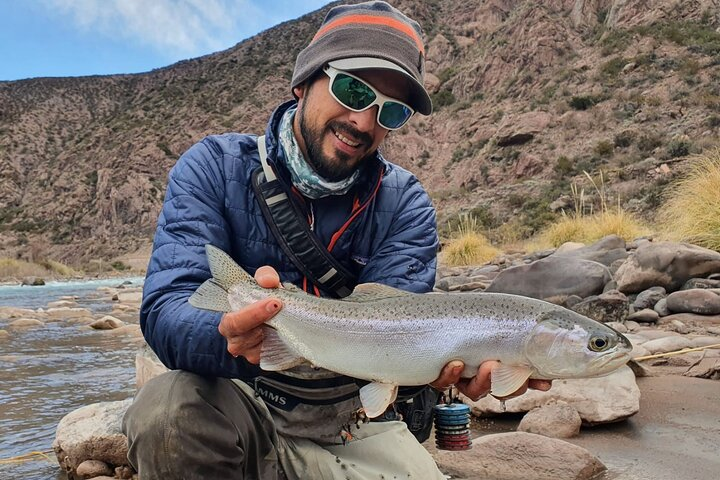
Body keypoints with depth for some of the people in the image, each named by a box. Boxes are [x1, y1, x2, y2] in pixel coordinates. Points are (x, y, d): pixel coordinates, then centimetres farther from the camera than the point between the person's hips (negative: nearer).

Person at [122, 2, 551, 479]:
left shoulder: (405, 204, -5)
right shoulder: (215, 167, -9)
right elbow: (166, 309, -20)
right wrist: (234, 335, -43)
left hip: (352, 424, 2)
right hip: (239, 410, -1)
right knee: (166, 409, -30)